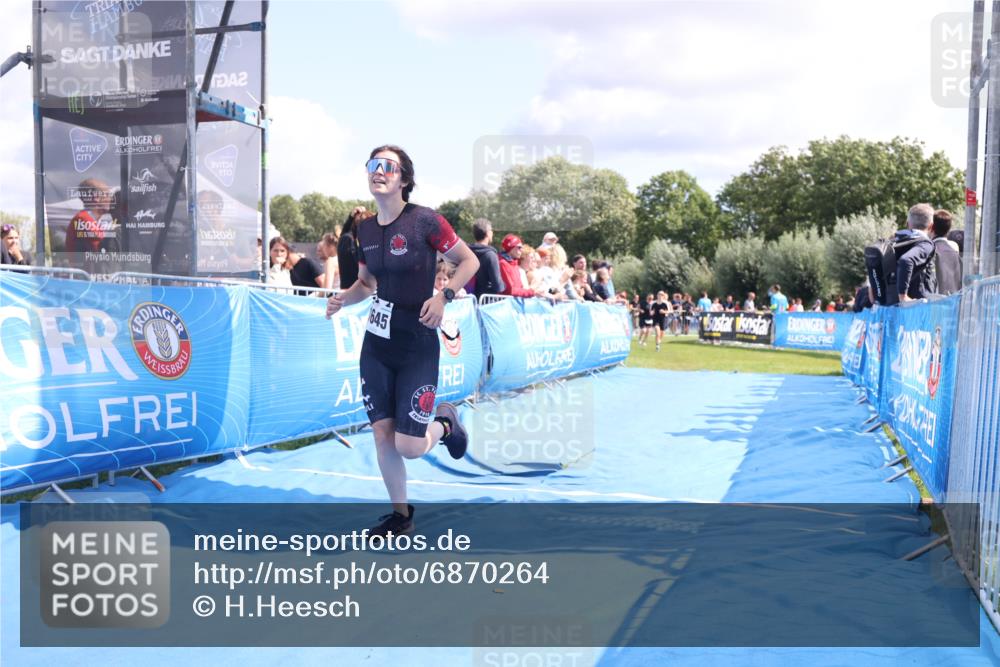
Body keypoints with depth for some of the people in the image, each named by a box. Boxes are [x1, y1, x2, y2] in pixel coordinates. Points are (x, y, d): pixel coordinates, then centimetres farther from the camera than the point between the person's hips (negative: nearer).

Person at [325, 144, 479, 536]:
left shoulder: (424, 221, -12)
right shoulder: (365, 230, 5)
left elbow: (469, 261, -5)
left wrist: (444, 296, -20)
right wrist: (342, 298, -2)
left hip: (417, 347, -5)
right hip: (376, 345, 5)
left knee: (409, 447, -5)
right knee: (382, 435, 7)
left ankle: (444, 424, 30)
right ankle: (400, 515, 26)